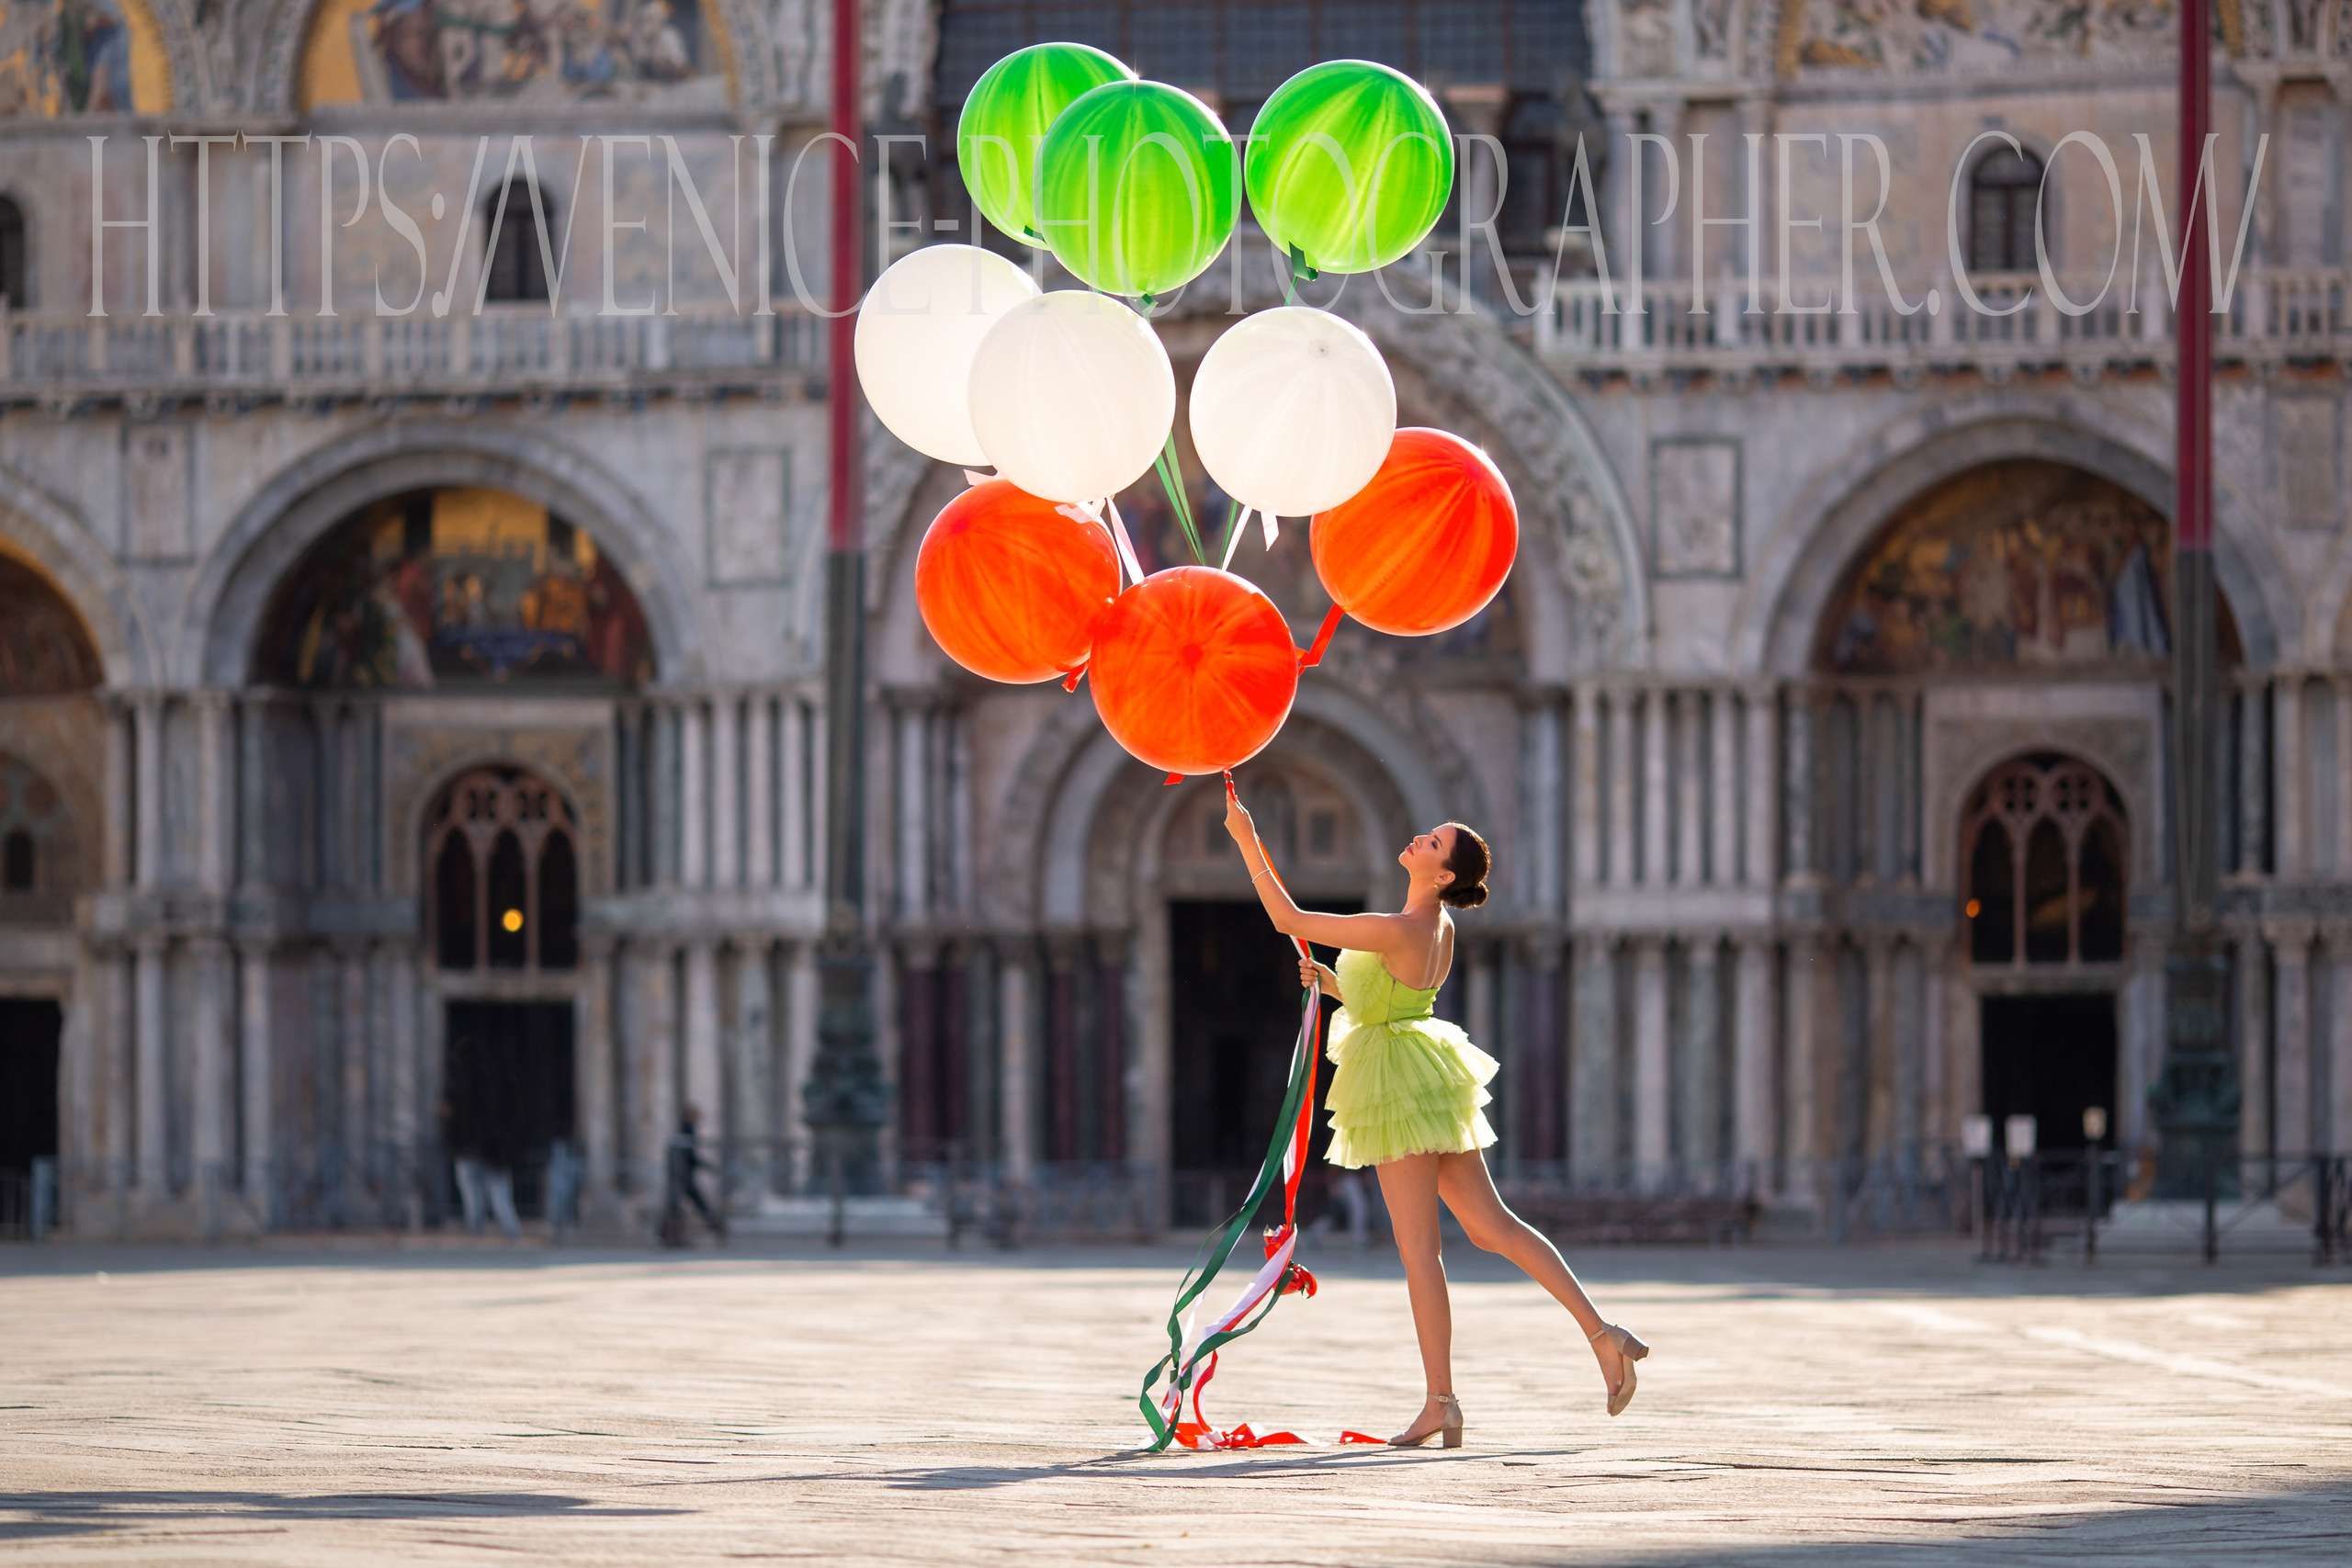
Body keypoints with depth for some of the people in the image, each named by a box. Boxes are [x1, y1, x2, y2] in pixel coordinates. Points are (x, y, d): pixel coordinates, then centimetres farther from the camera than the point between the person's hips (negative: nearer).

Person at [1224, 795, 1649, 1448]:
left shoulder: (1397, 931, -22)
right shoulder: (1439, 927, 6)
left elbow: (1287, 918, -19)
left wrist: (1247, 841, -13)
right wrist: (1331, 981, 9)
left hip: (1399, 1082, -9)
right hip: (1429, 1078, 9)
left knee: (1418, 1247, -4)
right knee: (1490, 1223, 8)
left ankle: (1440, 1403, -2)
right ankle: (1602, 1334, 0)